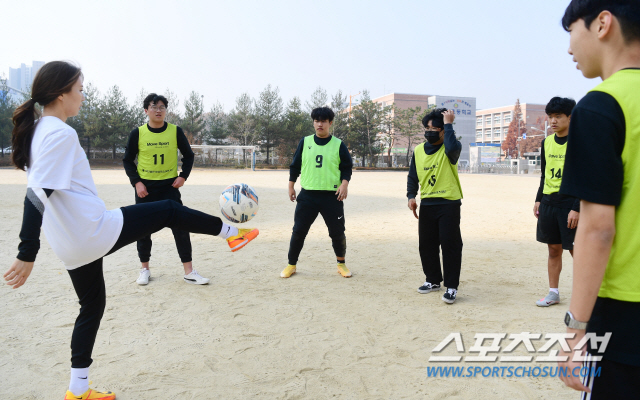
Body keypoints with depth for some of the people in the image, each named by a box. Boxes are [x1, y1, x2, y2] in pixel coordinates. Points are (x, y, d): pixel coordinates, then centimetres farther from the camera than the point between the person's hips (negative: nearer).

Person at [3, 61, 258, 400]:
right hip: (95, 233, -10)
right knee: (168, 210, 5)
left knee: (92, 306, 21)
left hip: (71, 246, 10)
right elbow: (37, 196, -24)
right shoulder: (61, 133, -18)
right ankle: (232, 233, 22)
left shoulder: (36, 131, 11)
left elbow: (38, 192, 20)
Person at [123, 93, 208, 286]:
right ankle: (145, 269, 23)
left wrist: (183, 176, -4)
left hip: (169, 186, 0)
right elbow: (128, 160, 6)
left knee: (180, 227, -7)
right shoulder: (138, 133, -2)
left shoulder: (175, 131, -1)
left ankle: (189, 272, -1)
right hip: (145, 188, 1)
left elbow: (188, 155, 9)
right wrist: (136, 182, -7)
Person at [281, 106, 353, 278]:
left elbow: (347, 167, 5)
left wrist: (344, 183, -11)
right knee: (298, 231, 2)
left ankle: (341, 263, 24)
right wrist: (291, 186, 10)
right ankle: (291, 265, 17)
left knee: (337, 232, 3)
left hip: (332, 196, -1)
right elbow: (295, 165, 12)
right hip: (307, 195, 1)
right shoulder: (305, 142, 7)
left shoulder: (338, 145, 3)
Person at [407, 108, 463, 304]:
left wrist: (448, 124, -20)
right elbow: (413, 176, 15)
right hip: (427, 205, 6)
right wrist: (411, 196, 2)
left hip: (449, 203, -5)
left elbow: (452, 147, -31)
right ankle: (433, 280, 28)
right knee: (426, 244, 11)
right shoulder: (418, 151, 10)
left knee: (450, 244, -6)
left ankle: (451, 287, 3)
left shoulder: (449, 149, -5)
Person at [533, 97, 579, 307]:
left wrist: (577, 208, -16)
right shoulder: (547, 142, 10)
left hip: (570, 203, -5)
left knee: (577, 250, 0)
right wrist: (539, 199, 13)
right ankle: (553, 292, 21)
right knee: (553, 249, 11)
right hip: (549, 203, 6)